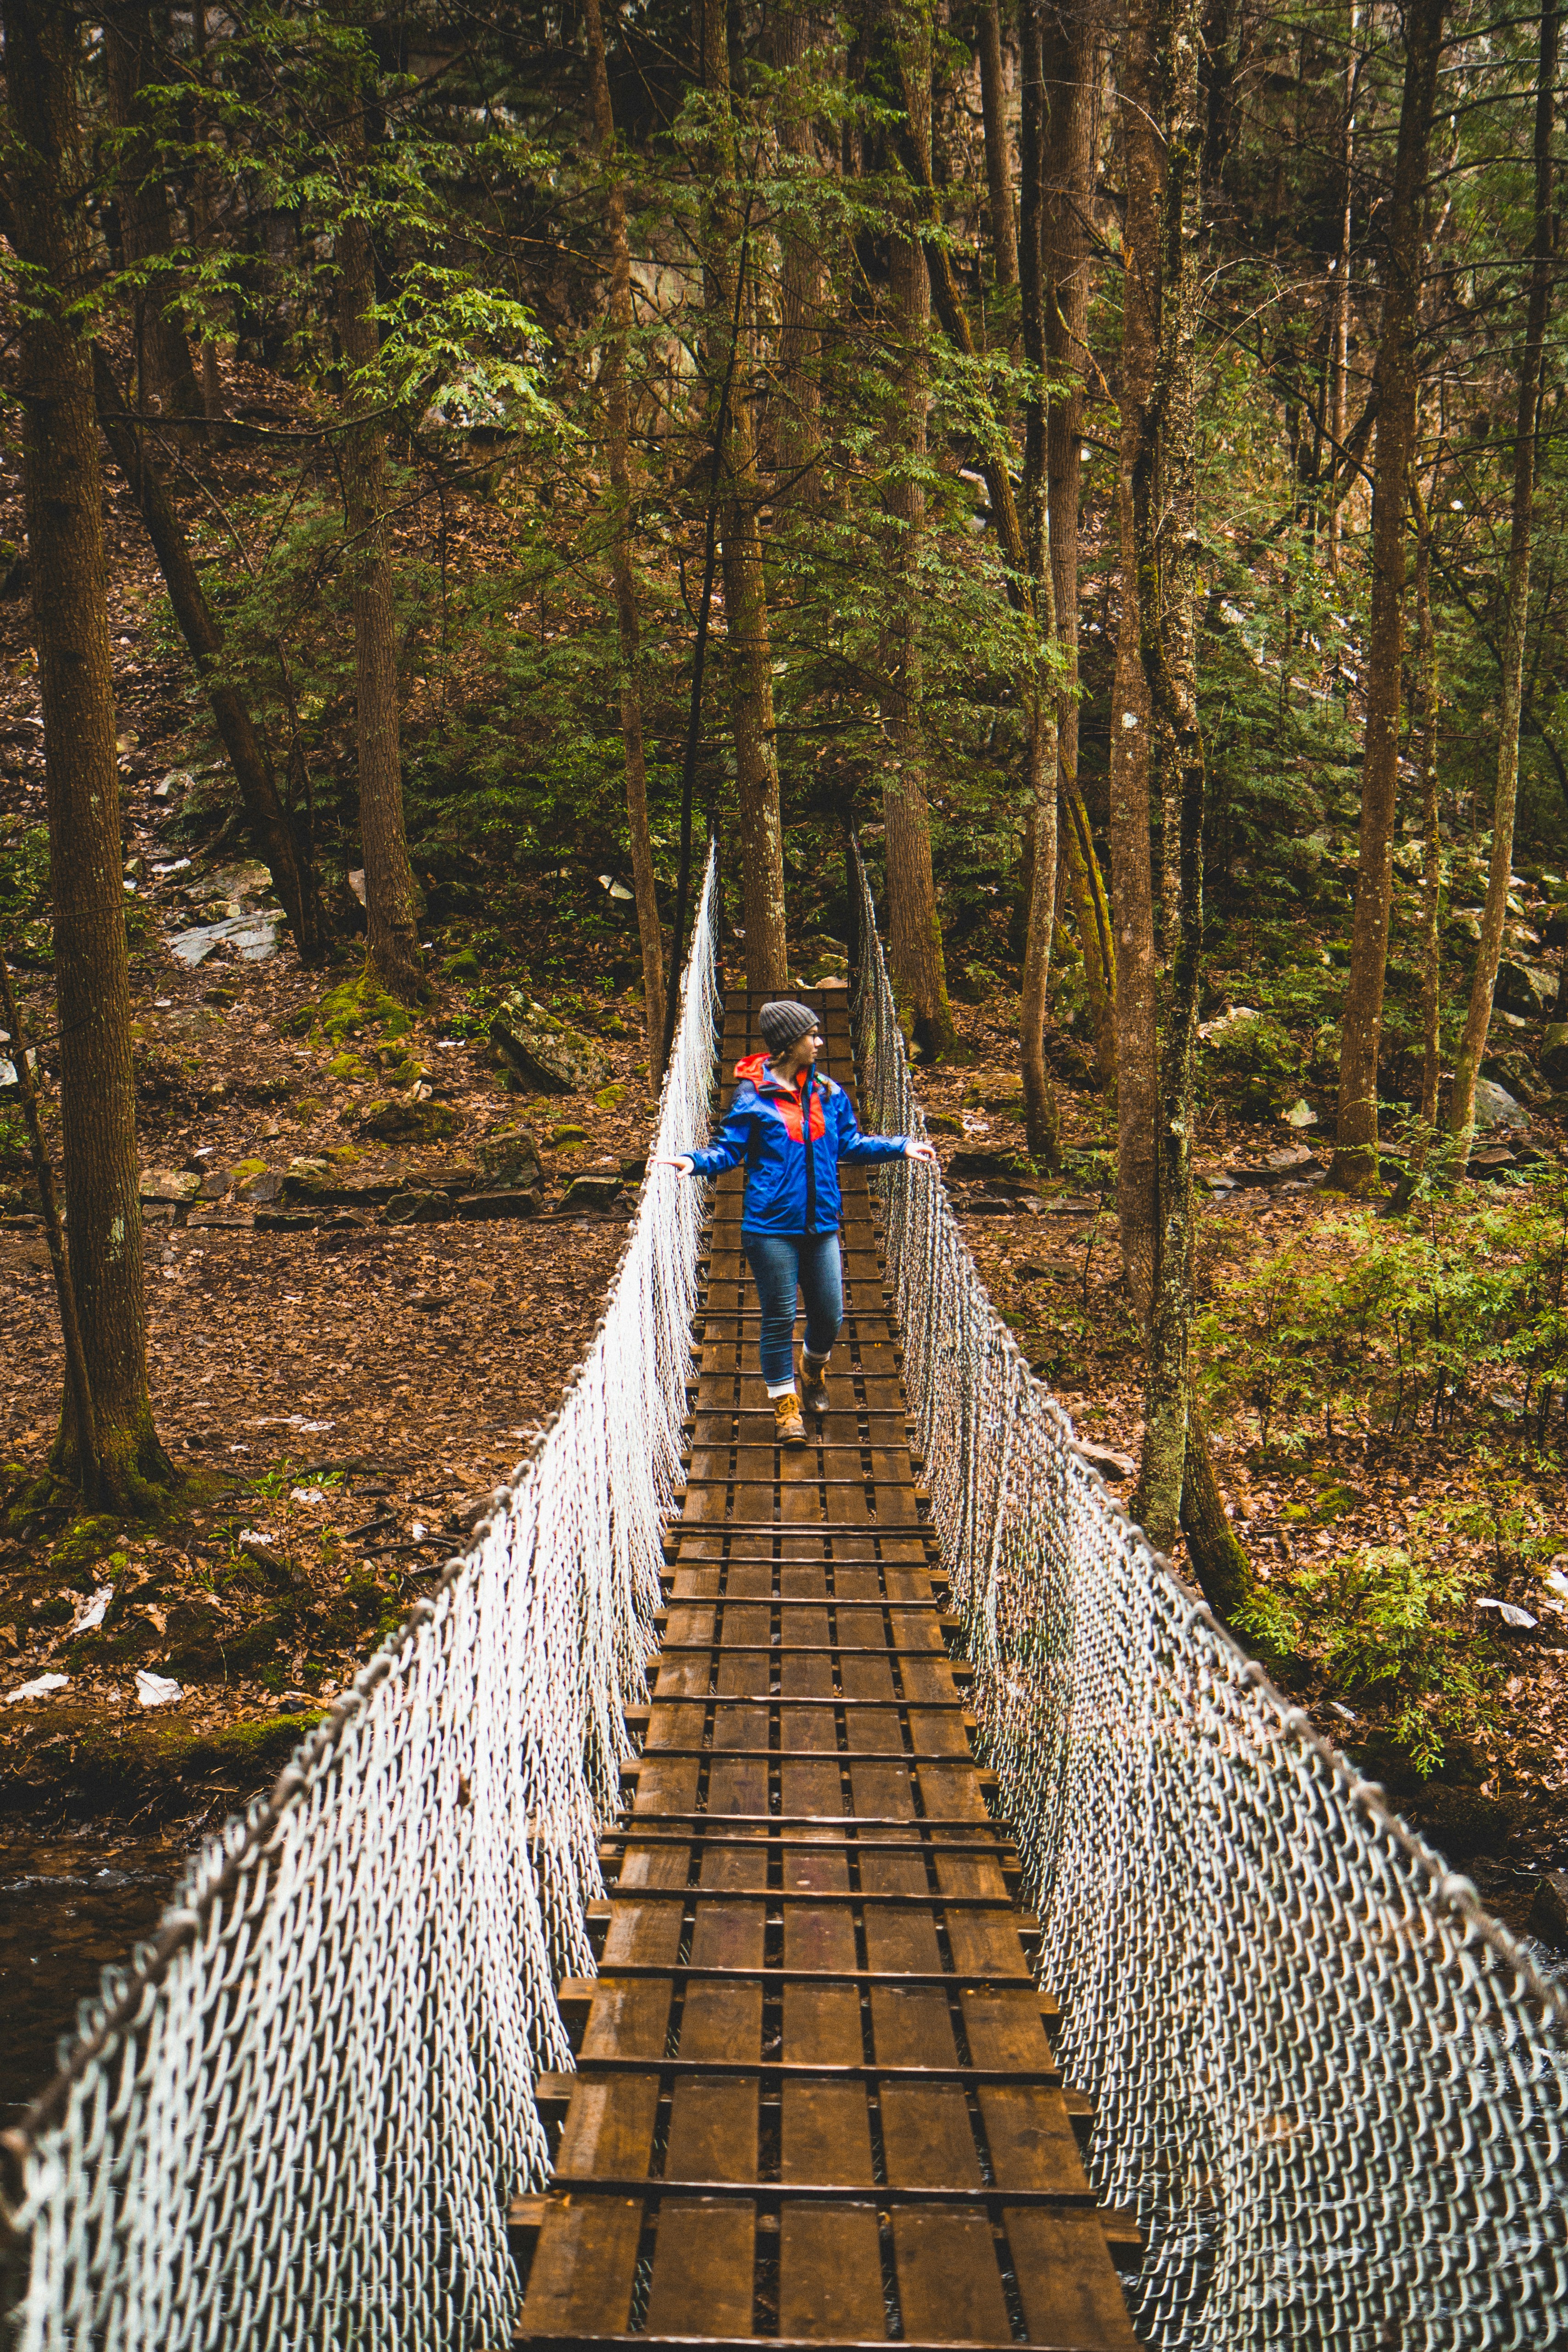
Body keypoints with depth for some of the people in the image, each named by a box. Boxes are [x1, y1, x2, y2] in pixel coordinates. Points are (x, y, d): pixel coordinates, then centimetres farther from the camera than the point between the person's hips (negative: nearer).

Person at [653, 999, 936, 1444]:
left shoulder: (829, 1094, 8)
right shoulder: (754, 1095, -6)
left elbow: (850, 1143, 18)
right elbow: (728, 1149, -4)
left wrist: (901, 1147, 16)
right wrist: (694, 1161, -22)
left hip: (821, 1226, 5)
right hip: (771, 1228, -4)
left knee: (830, 1315, 9)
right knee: (779, 1319, 3)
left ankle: (814, 1369, 43)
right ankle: (785, 1406, 19)